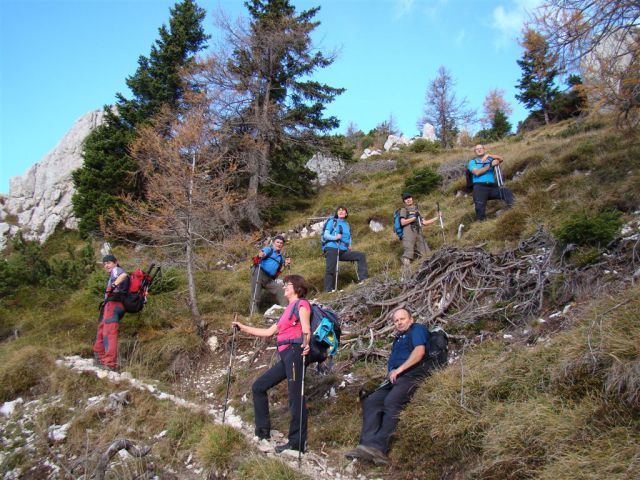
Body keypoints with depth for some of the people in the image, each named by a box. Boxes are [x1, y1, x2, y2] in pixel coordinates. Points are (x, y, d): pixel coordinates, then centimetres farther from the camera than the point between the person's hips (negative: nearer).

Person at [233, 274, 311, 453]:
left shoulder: (301, 304, 2)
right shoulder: (288, 310, 28)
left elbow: (306, 329, -16)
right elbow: (269, 332, 29)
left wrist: (306, 344, -37)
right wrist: (243, 328, 29)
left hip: (295, 351, -10)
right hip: (285, 357, 10)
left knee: (296, 398, -11)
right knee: (258, 387, 12)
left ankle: (297, 442, -7)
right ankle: (263, 432, 17)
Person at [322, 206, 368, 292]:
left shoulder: (347, 224, 22)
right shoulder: (332, 221, 7)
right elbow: (325, 235, -2)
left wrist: (349, 246, 7)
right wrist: (335, 237, -21)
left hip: (344, 251, 5)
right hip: (332, 248, -5)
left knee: (361, 256, -7)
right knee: (331, 270, -17)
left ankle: (363, 279, -13)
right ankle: (328, 290, -15)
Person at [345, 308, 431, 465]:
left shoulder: (417, 329, 10)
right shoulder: (398, 338, 35)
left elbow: (420, 351, -8)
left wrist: (399, 369, -13)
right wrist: (391, 373, 7)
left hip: (412, 374, -8)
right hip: (394, 378, 8)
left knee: (391, 402, -32)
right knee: (371, 401, -15)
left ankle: (379, 448, -39)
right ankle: (368, 444, -30)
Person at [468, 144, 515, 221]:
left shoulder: (490, 159, 22)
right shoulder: (473, 161, 14)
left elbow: (500, 159, 0)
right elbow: (477, 172, -6)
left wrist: (488, 155, -13)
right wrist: (490, 165, -13)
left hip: (492, 187, 2)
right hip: (480, 187, -2)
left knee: (508, 193, -21)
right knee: (480, 209, -17)